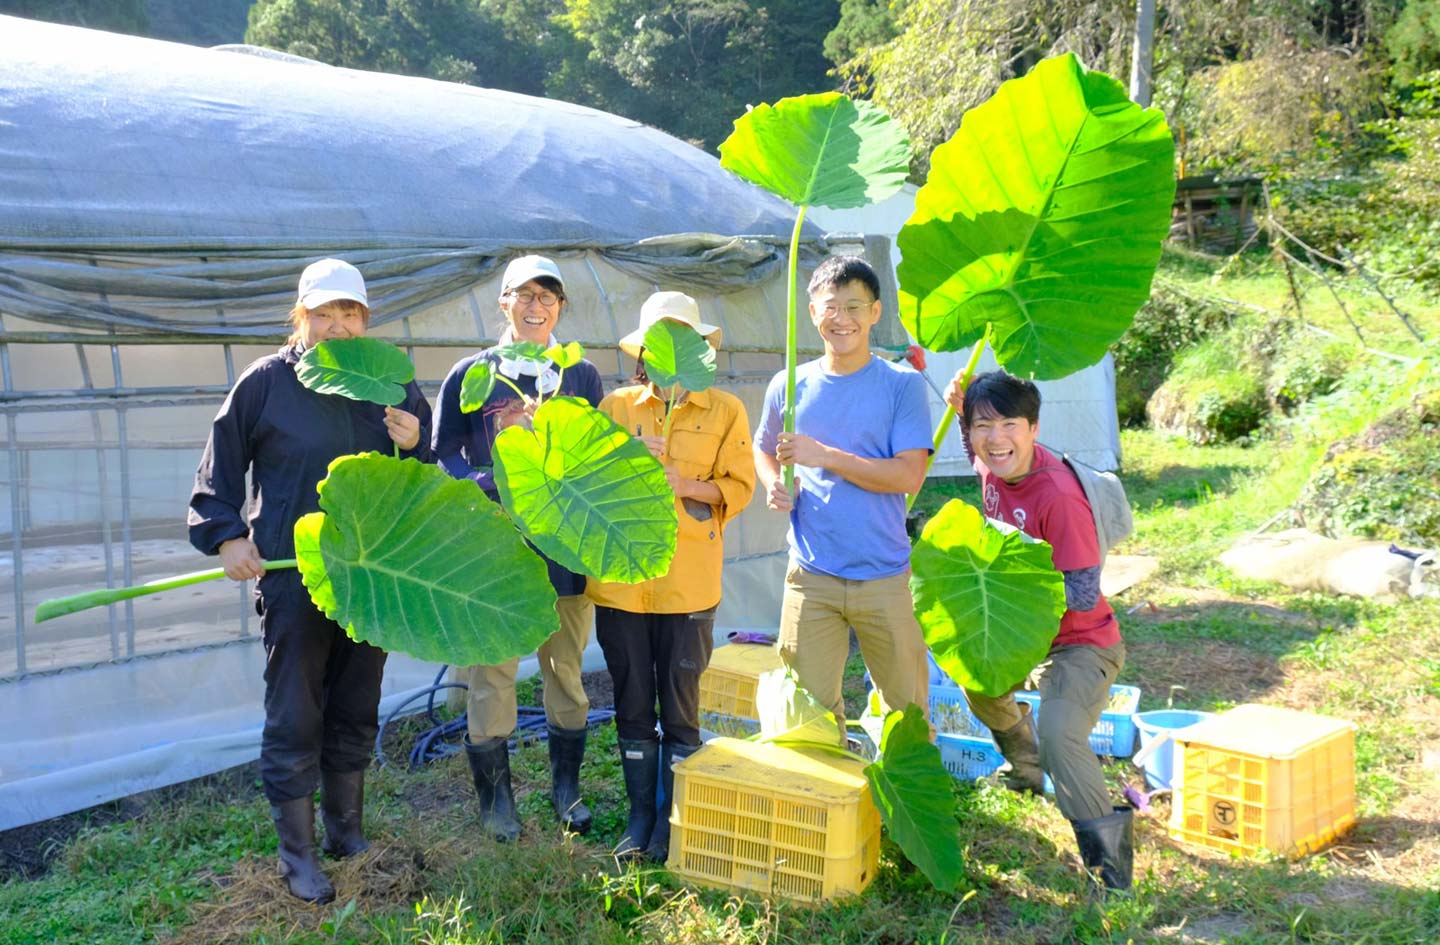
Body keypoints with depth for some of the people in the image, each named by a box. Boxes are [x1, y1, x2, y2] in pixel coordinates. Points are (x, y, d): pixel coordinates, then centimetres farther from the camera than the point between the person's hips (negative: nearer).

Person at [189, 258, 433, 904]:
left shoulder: (393, 386, 6)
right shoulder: (267, 382, -3)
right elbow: (220, 467, 4)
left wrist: (414, 446, -9)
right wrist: (227, 536, -7)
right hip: (292, 578, -3)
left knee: (356, 716, 14)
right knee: (294, 722, 0)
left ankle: (345, 832, 31)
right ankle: (296, 856, 13)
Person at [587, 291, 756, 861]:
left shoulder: (725, 412, 3)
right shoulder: (615, 407, 9)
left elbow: (739, 488, -1)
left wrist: (685, 483, -16)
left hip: (688, 582, -2)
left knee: (680, 707, 6)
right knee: (632, 705, 10)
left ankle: (672, 819, 20)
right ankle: (640, 816, 23)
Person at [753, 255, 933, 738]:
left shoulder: (903, 385, -3)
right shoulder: (790, 386, 6)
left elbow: (909, 475, -12)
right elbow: (763, 449, 22)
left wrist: (824, 455, -17)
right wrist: (773, 485, 0)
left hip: (885, 577, -2)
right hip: (810, 576, 2)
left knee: (908, 708, 9)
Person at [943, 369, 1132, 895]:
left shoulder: (1057, 495, -32)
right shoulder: (993, 464, -10)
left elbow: (1083, 595, -30)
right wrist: (962, 407, -2)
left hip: (1081, 644, -9)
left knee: (1058, 734, -30)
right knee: (978, 681, 31)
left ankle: (1110, 865, -17)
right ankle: (1026, 776, 57)